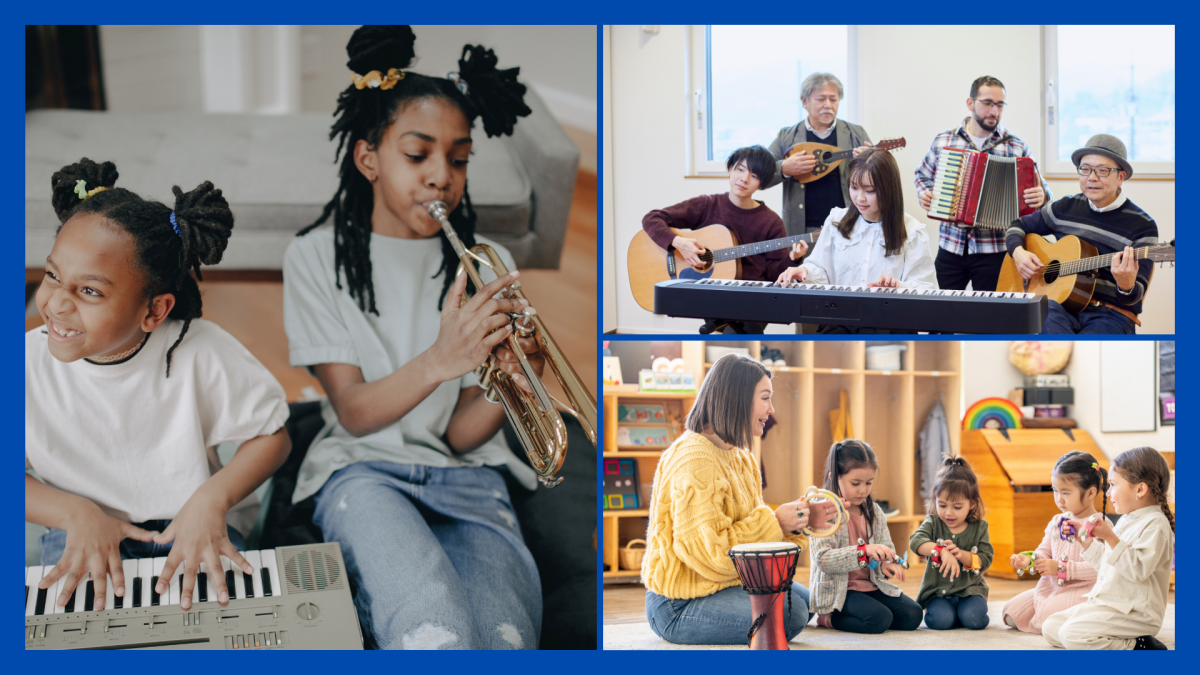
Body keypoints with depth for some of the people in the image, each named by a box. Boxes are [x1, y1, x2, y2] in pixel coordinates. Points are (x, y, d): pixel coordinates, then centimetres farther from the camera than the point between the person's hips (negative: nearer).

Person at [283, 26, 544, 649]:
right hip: (363, 471, -2)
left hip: (463, 476, 3)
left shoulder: (487, 266, 9)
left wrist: (509, 383, -21)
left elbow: (460, 435, 2)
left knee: (505, 636, -32)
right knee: (434, 630, -38)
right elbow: (353, 412, -7)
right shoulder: (318, 258, 3)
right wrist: (440, 361, -26)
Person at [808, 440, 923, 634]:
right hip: (837, 590, -7)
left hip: (872, 585, 8)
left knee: (912, 614, -10)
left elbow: (887, 549, 11)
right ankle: (828, 618, -2)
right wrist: (864, 551, -33)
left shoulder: (874, 512, 9)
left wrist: (885, 565, -16)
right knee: (880, 619, -29)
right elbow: (822, 559, -23)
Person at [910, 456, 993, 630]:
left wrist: (962, 555, -26)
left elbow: (985, 560, -7)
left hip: (970, 589, 1)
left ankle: (965, 610, 8)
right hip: (938, 591, -1)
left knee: (974, 618, -27)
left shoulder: (980, 528, 0)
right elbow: (916, 540, -24)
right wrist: (941, 551, -42)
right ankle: (932, 609, 7)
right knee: (941, 619, -28)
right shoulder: (933, 523, -4)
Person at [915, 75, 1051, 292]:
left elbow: (1040, 187, 4)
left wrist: (1041, 196, -18)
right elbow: (924, 175, 22)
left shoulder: (1016, 148, 1)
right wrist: (925, 194, 2)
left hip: (994, 251, -2)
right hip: (950, 248, 2)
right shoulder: (942, 142, 7)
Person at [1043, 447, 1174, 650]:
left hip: (1132, 613, -10)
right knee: (1050, 628, 5)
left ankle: (1138, 647, -14)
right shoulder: (1125, 521, 16)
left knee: (1072, 634, -27)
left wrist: (1111, 538, -28)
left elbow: (1138, 569, -26)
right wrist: (1085, 538, 16)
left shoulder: (1155, 524, -14)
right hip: (1104, 603, 10)